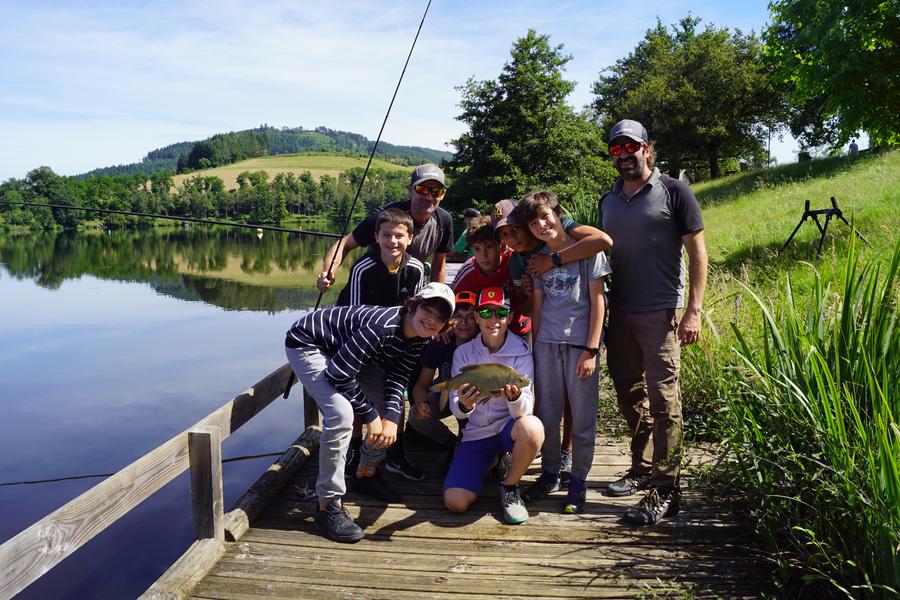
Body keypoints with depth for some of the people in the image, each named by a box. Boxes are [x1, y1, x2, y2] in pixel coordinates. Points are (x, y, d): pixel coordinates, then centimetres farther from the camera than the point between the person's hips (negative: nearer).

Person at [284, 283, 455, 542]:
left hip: (343, 352, 9)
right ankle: (328, 506, -15)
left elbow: (397, 379, -7)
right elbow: (338, 375, -32)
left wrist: (391, 419, -25)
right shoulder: (384, 325, -35)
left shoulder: (419, 341, -9)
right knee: (341, 414, -27)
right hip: (307, 345, -9)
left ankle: (367, 475, 28)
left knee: (388, 407, 7)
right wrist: (371, 416, -24)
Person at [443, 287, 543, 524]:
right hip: (476, 433, 2)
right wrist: (463, 405, -33)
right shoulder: (464, 353, -5)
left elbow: (524, 410, -18)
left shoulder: (521, 352, -10)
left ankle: (510, 487, -7)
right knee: (455, 502, -16)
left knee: (532, 428, -38)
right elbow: (456, 410, -8)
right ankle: (491, 461, 18)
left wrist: (515, 397, -42)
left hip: (509, 426, -1)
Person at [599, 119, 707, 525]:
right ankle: (642, 470, 28)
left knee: (663, 398, -7)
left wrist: (693, 310, -13)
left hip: (659, 313, -6)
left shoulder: (674, 192, -2)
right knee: (630, 396, 13)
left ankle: (665, 491, -1)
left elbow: (697, 252, -4)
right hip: (618, 313, 6)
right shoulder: (608, 201, 14)